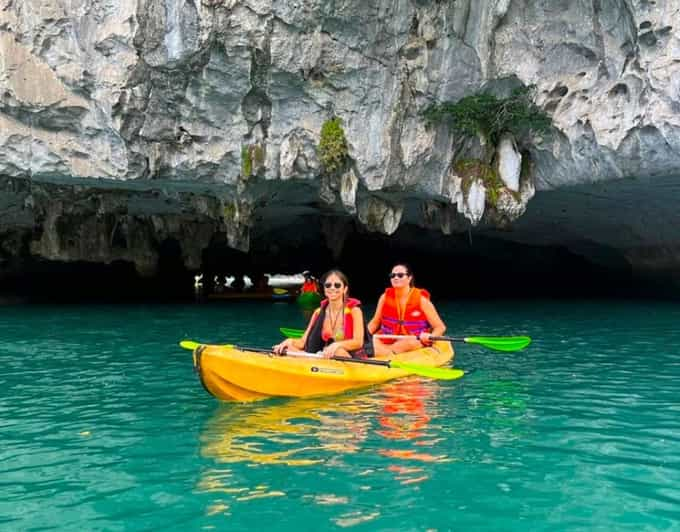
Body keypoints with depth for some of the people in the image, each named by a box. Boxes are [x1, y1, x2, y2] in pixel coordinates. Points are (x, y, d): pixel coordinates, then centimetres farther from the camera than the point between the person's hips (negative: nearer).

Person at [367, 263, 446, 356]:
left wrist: (431, 337, -23)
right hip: (387, 343, 2)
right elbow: (375, 322, 16)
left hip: (416, 345, -2)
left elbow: (440, 327, -2)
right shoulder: (385, 297, 6)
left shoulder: (421, 299, -3)